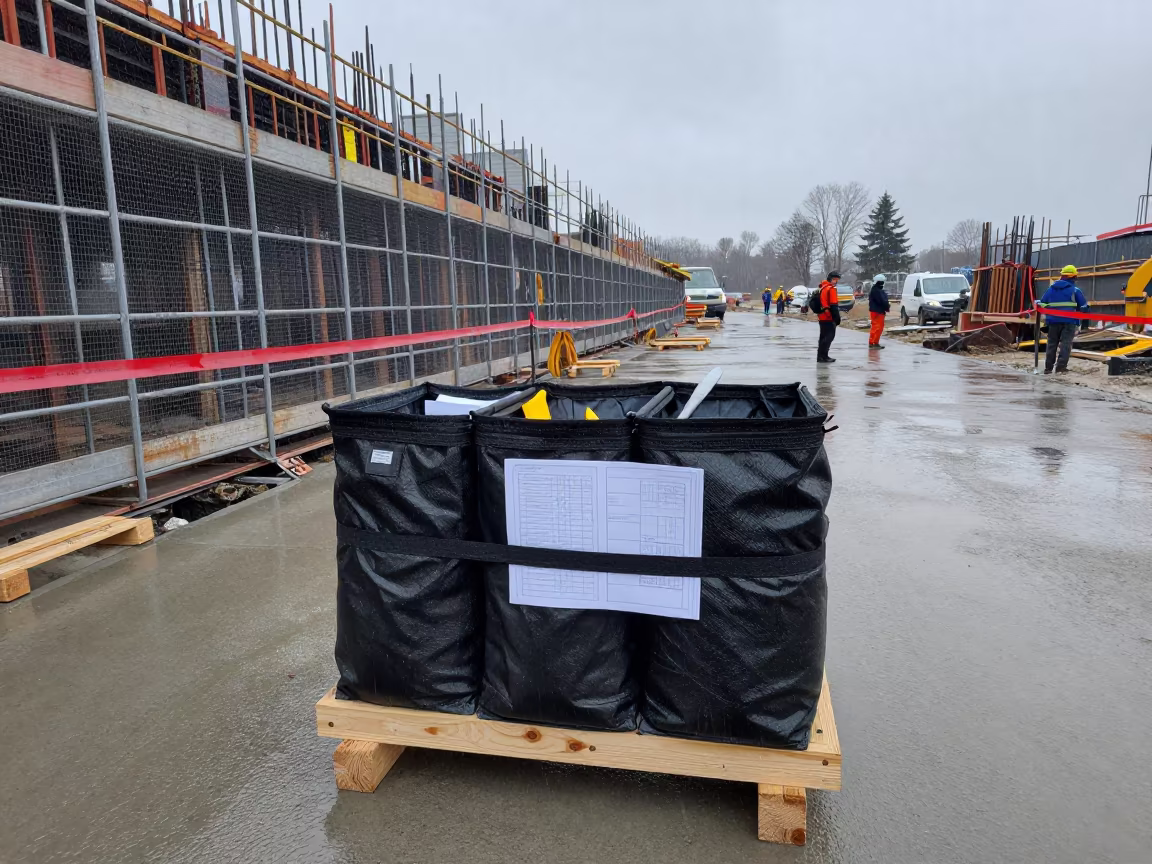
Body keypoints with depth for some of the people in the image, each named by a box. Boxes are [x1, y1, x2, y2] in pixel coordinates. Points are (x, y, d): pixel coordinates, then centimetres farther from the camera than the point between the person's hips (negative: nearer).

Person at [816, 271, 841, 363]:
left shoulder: (823, 288, 16)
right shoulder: (831, 289, -13)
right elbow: (834, 306, -18)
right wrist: (837, 318, -16)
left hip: (822, 317, 10)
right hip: (829, 318, -10)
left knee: (823, 336, 15)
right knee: (829, 336, -7)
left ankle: (820, 356, 19)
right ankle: (823, 356, -11)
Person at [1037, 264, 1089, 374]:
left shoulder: (1051, 288, 9)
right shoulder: (1075, 290, 0)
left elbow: (1042, 303, 9)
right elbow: (1083, 306, 1)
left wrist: (1048, 315, 18)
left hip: (1054, 320, 3)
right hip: (1069, 321, -3)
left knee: (1052, 343, 9)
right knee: (1066, 343, -4)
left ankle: (1048, 368, 9)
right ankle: (1061, 366, -15)